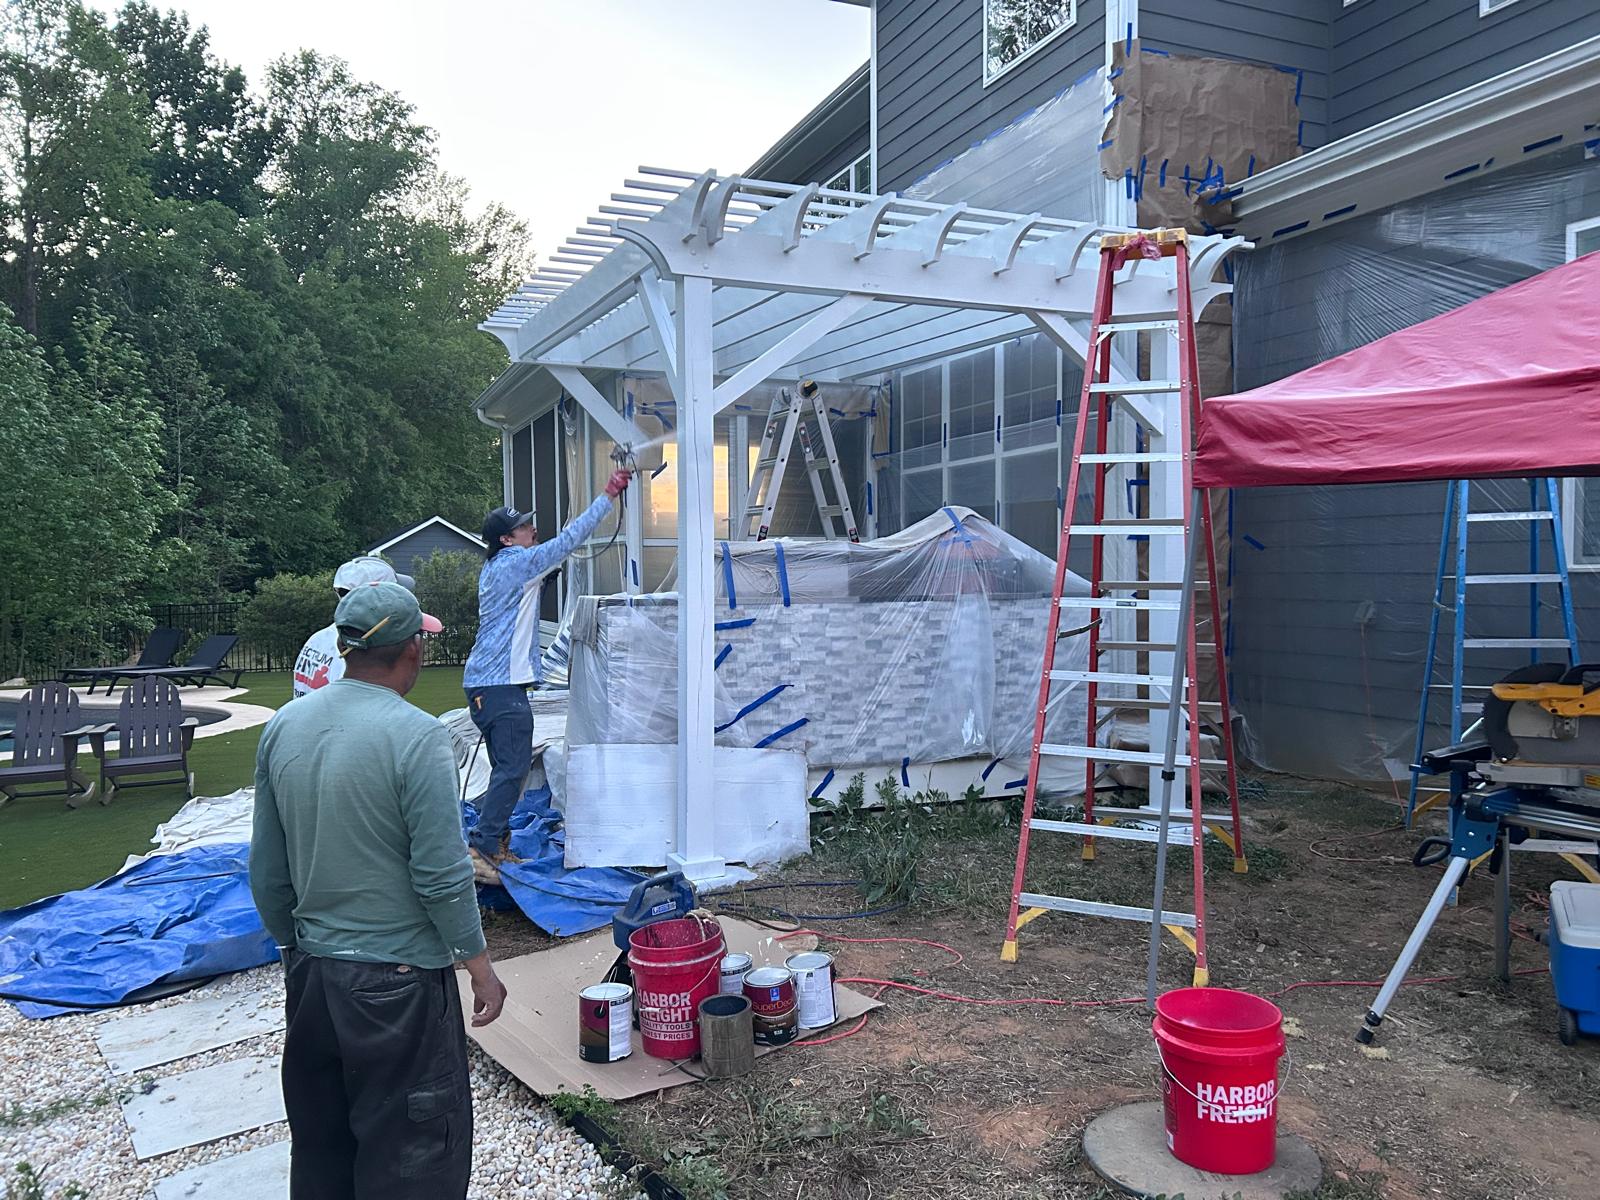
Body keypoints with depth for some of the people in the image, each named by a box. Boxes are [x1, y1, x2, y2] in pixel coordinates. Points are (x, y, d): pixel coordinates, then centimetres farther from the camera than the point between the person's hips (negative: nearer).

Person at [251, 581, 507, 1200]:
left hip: (309, 972, 7)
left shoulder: (283, 726, 0)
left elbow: (267, 871, 7)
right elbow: (442, 876, -18)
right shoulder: (416, 736, -19)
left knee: (319, 1147, 22)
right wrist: (480, 967, -6)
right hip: (398, 979, -6)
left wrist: (294, 947, 20)